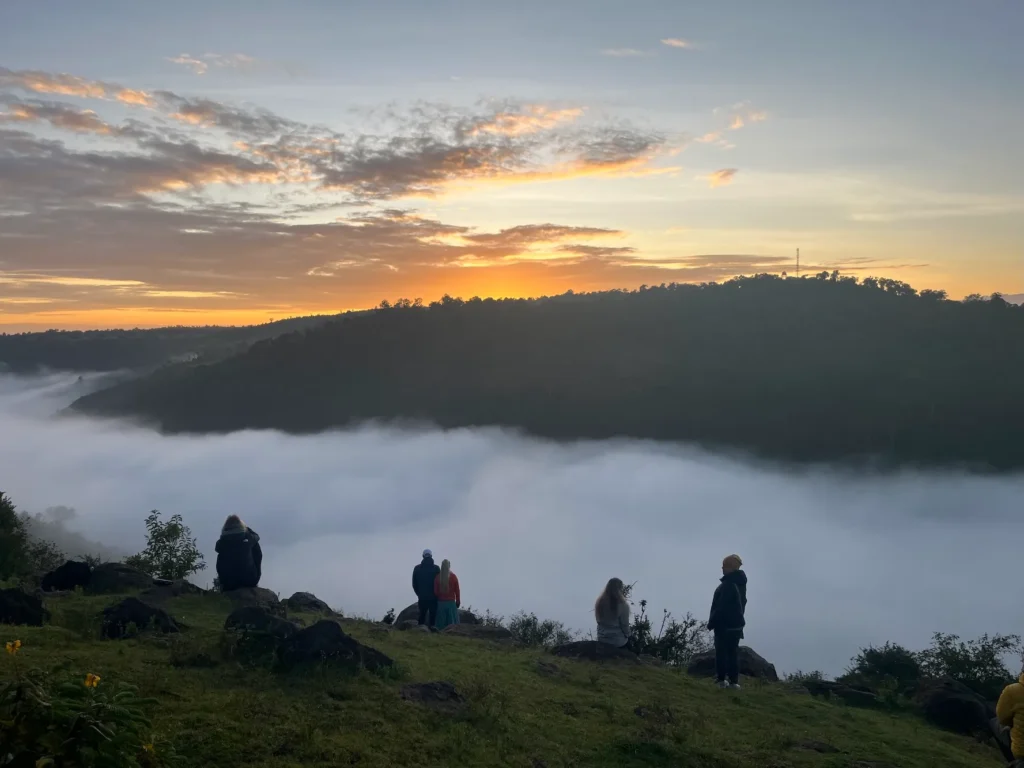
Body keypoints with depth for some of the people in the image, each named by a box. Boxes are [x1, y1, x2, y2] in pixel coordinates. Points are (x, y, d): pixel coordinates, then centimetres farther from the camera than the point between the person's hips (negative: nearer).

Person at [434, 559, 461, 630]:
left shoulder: (437, 577, -3)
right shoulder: (453, 577, -6)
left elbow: (435, 591, 2)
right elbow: (457, 590, -2)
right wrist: (458, 602, 8)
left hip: (441, 602, 1)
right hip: (451, 602, -1)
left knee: (441, 622, 7)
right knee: (452, 621, 4)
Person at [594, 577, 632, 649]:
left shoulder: (600, 602, -8)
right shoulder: (623, 605, -22)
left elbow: (599, 621, 3)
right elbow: (625, 625, -12)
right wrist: (627, 635, 4)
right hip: (619, 641, -5)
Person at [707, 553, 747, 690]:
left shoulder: (728, 584, -18)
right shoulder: (740, 583, 12)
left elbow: (721, 606, -20)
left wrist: (712, 622, -15)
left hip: (724, 623, -9)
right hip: (737, 623, 9)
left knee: (721, 652, -3)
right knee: (733, 652, 10)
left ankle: (722, 679, -4)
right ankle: (734, 681, 9)